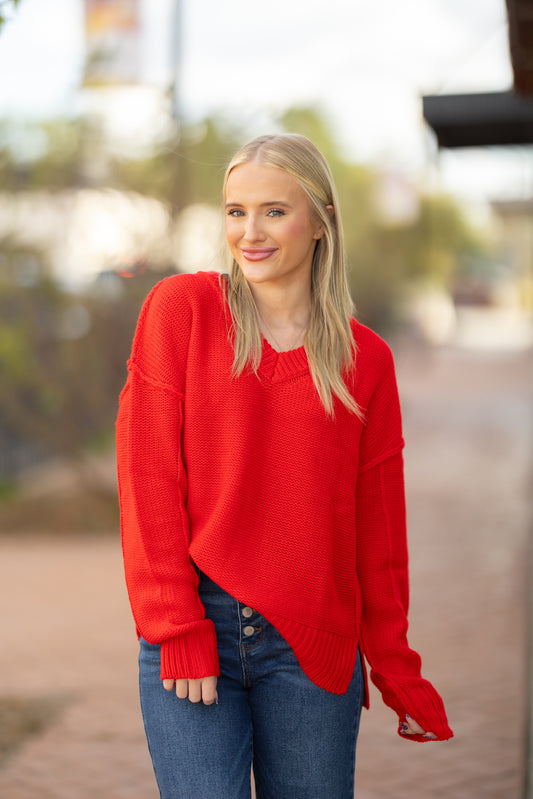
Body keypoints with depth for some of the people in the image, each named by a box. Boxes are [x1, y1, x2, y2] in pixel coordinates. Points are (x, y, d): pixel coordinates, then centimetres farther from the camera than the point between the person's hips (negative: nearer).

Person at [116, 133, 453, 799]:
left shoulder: (365, 358, 5)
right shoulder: (180, 308, -1)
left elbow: (377, 525, 8)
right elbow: (148, 475, -5)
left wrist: (396, 671, 7)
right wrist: (177, 630, -10)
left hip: (313, 646, 2)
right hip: (191, 638, -1)